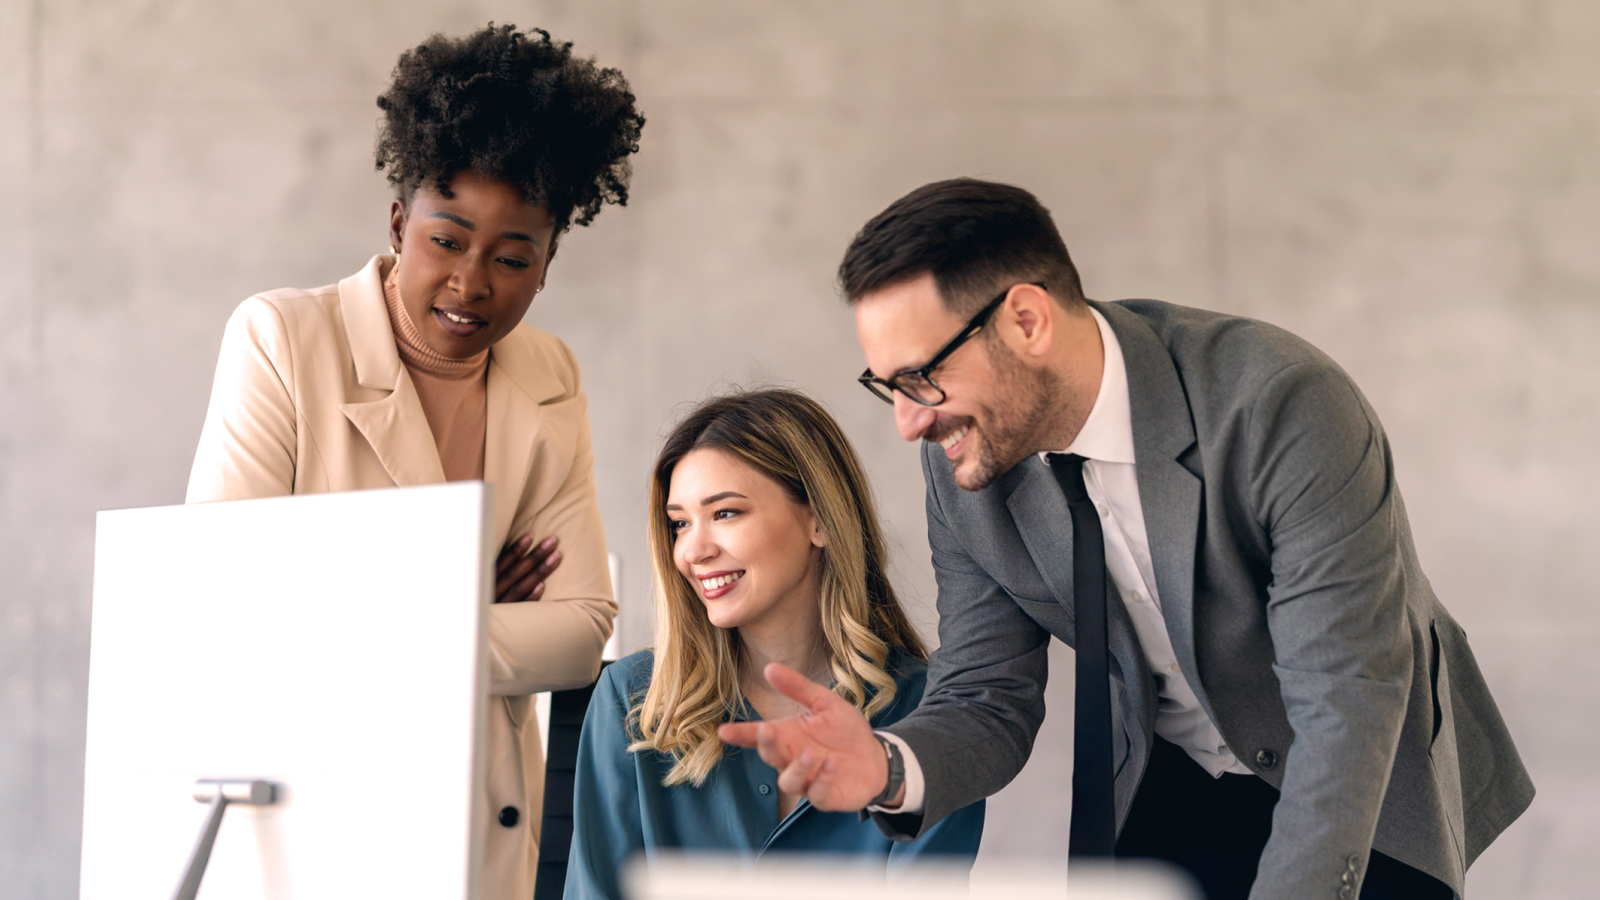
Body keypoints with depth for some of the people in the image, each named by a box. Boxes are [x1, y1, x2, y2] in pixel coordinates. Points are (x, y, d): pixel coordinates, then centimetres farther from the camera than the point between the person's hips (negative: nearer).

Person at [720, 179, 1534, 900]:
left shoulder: (1284, 409, -30)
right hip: (1170, 792, 4)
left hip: (1369, 791, -4)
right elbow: (988, 702, -7)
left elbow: (1346, 704, -30)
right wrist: (890, 769, -30)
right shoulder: (964, 464, -12)